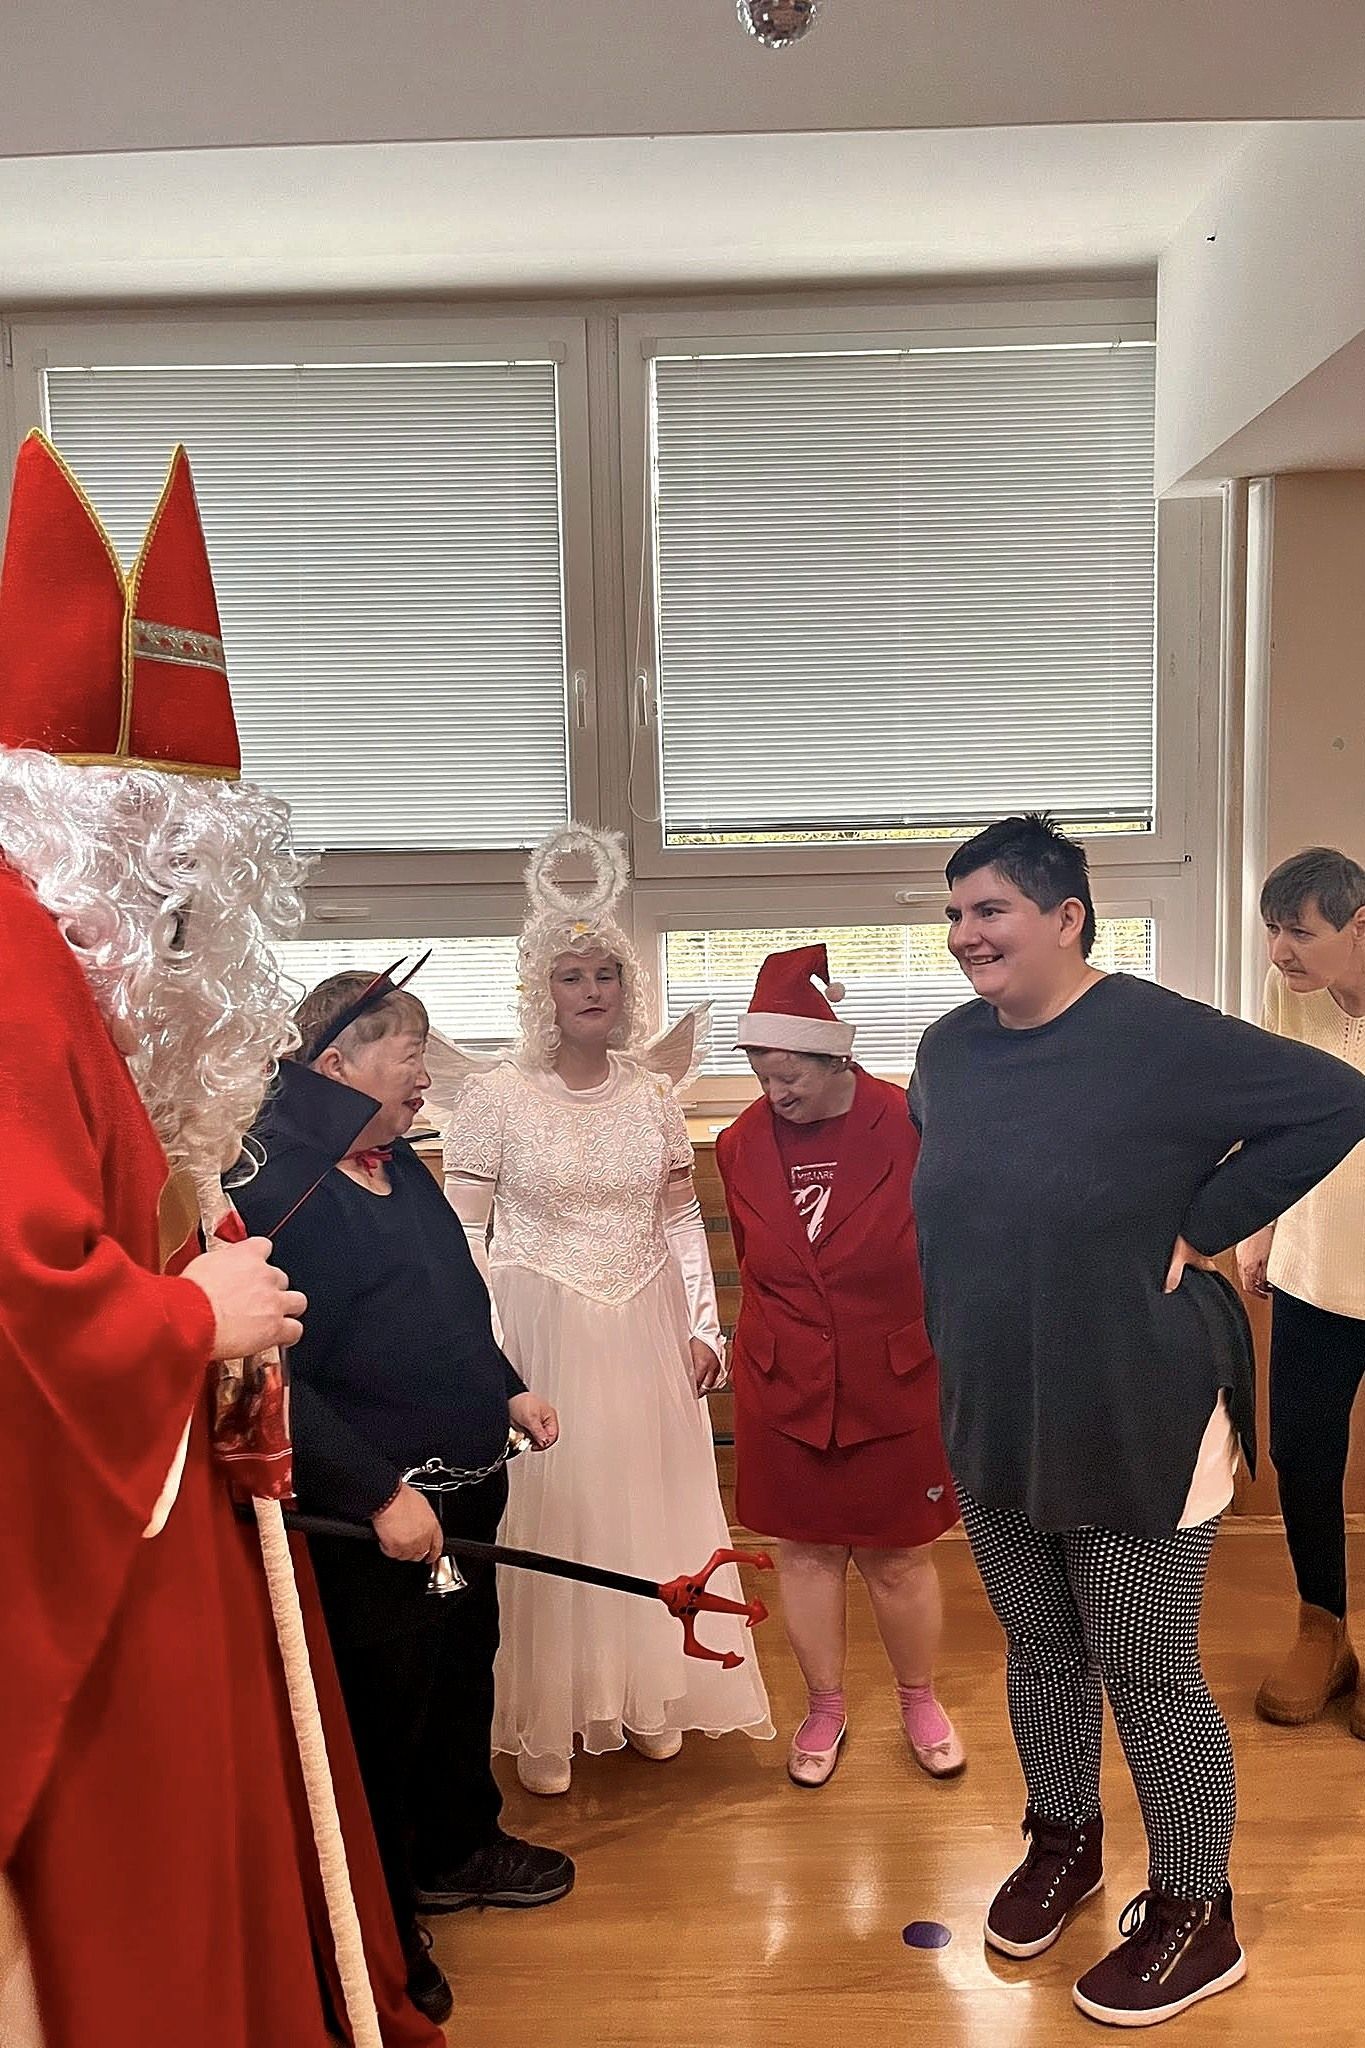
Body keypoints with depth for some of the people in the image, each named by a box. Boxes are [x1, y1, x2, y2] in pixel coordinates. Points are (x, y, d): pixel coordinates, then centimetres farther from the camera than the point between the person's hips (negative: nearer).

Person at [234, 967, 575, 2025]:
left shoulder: (401, 1163, 7)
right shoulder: (277, 1187, -22)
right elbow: (280, 1378, -26)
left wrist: (509, 1388, 13)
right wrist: (379, 1496, -26)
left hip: (462, 1490, 9)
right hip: (370, 1517, -9)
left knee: (464, 1670, 24)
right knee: (384, 1711, 7)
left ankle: (458, 1847, 47)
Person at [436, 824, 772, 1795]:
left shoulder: (655, 1091, 4)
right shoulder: (493, 1095, -8)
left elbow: (682, 1217, 9)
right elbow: (461, 1234, -7)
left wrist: (704, 1327, 4)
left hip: (647, 1334, 4)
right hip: (542, 1333, -3)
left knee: (653, 1513, 13)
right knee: (547, 1521, 5)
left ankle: (649, 1698, 32)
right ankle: (545, 1724, 22)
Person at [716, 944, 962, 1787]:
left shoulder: (909, 1131, -15)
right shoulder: (742, 1145, -5)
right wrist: (781, 1337, 12)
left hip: (896, 1388, -2)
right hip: (783, 1392, 3)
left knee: (898, 1558, 12)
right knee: (805, 1551, 14)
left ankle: (920, 1701, 37)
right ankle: (826, 1709, 36)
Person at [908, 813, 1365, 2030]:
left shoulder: (1162, 1038, -19)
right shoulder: (948, 1048, 1)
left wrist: (1198, 1228, -18)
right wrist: (983, 1302, 7)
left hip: (1136, 1425, -6)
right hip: (993, 1421, 6)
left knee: (1148, 1675, 6)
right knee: (1038, 1649, 21)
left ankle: (1197, 1918, 28)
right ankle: (1064, 1844, 45)